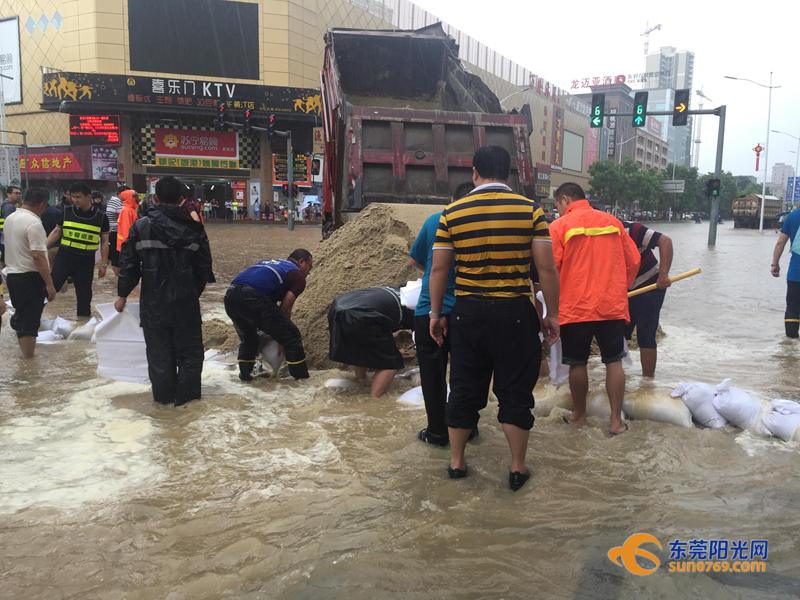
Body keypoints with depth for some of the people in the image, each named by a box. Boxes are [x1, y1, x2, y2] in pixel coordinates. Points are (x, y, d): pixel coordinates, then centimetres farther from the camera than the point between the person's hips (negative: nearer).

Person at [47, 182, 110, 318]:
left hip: (86, 261, 0)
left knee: (84, 294, 9)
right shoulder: (67, 212, 3)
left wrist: (103, 264, 0)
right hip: (64, 257, 0)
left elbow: (104, 241, 3)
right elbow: (56, 232, 11)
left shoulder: (101, 217, -1)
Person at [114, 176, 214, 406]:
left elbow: (128, 265, -2)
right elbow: (204, 268, 2)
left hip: (153, 303, 1)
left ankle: (164, 396, 21)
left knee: (159, 353, 12)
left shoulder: (140, 227, -4)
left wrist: (122, 295, 11)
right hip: (185, 302, 0)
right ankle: (186, 395, 16)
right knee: (190, 351, 13)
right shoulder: (194, 228, -4)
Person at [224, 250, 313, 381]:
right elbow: (285, 307, 5)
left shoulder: (270, 262, 36)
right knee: (291, 336, 8)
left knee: (247, 339, 33)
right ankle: (303, 379, 14)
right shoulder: (298, 276, 14)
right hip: (253, 297, -7)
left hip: (230, 295, 8)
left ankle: (244, 373, 30)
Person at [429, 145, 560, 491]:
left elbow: (438, 270, 2)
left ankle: (456, 462, 27)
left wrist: (436, 313, 13)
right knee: (515, 391, 10)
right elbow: (546, 268, -5)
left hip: (467, 312, 2)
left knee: (464, 388, 14)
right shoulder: (530, 210, -5)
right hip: (515, 313, -1)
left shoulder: (453, 213, -1)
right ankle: (518, 468, 20)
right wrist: (551, 314, 5)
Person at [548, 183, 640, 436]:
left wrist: (550, 306, 4)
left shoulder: (559, 226, -4)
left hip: (574, 308, -3)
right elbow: (633, 261, 11)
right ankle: (616, 420, 11)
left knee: (577, 363, 10)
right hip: (612, 306, 3)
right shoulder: (613, 222, 8)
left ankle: (579, 415, 23)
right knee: (614, 362, 9)